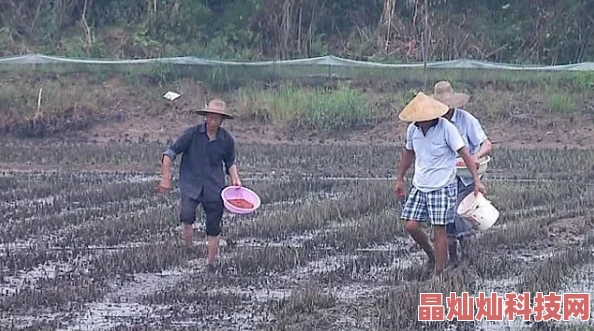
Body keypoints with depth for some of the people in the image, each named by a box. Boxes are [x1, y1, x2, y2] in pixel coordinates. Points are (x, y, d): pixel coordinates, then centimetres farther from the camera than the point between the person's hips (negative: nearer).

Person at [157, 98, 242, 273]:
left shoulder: (227, 140, 2)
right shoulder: (192, 133, -6)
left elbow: (230, 162, 20)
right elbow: (170, 153, -1)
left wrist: (235, 178, 2)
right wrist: (166, 178, -7)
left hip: (214, 187, 2)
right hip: (190, 184, -2)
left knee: (214, 227, 5)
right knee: (187, 215, -27)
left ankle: (210, 263, 20)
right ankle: (189, 249, -7)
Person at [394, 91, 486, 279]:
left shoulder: (446, 128, -15)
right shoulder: (412, 129, 2)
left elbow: (464, 153, -15)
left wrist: (476, 181, -21)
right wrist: (399, 179, 21)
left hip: (442, 187, -5)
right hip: (419, 186, 5)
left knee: (439, 229, -5)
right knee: (410, 225, -3)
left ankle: (438, 273, 3)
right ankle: (431, 257, 22)